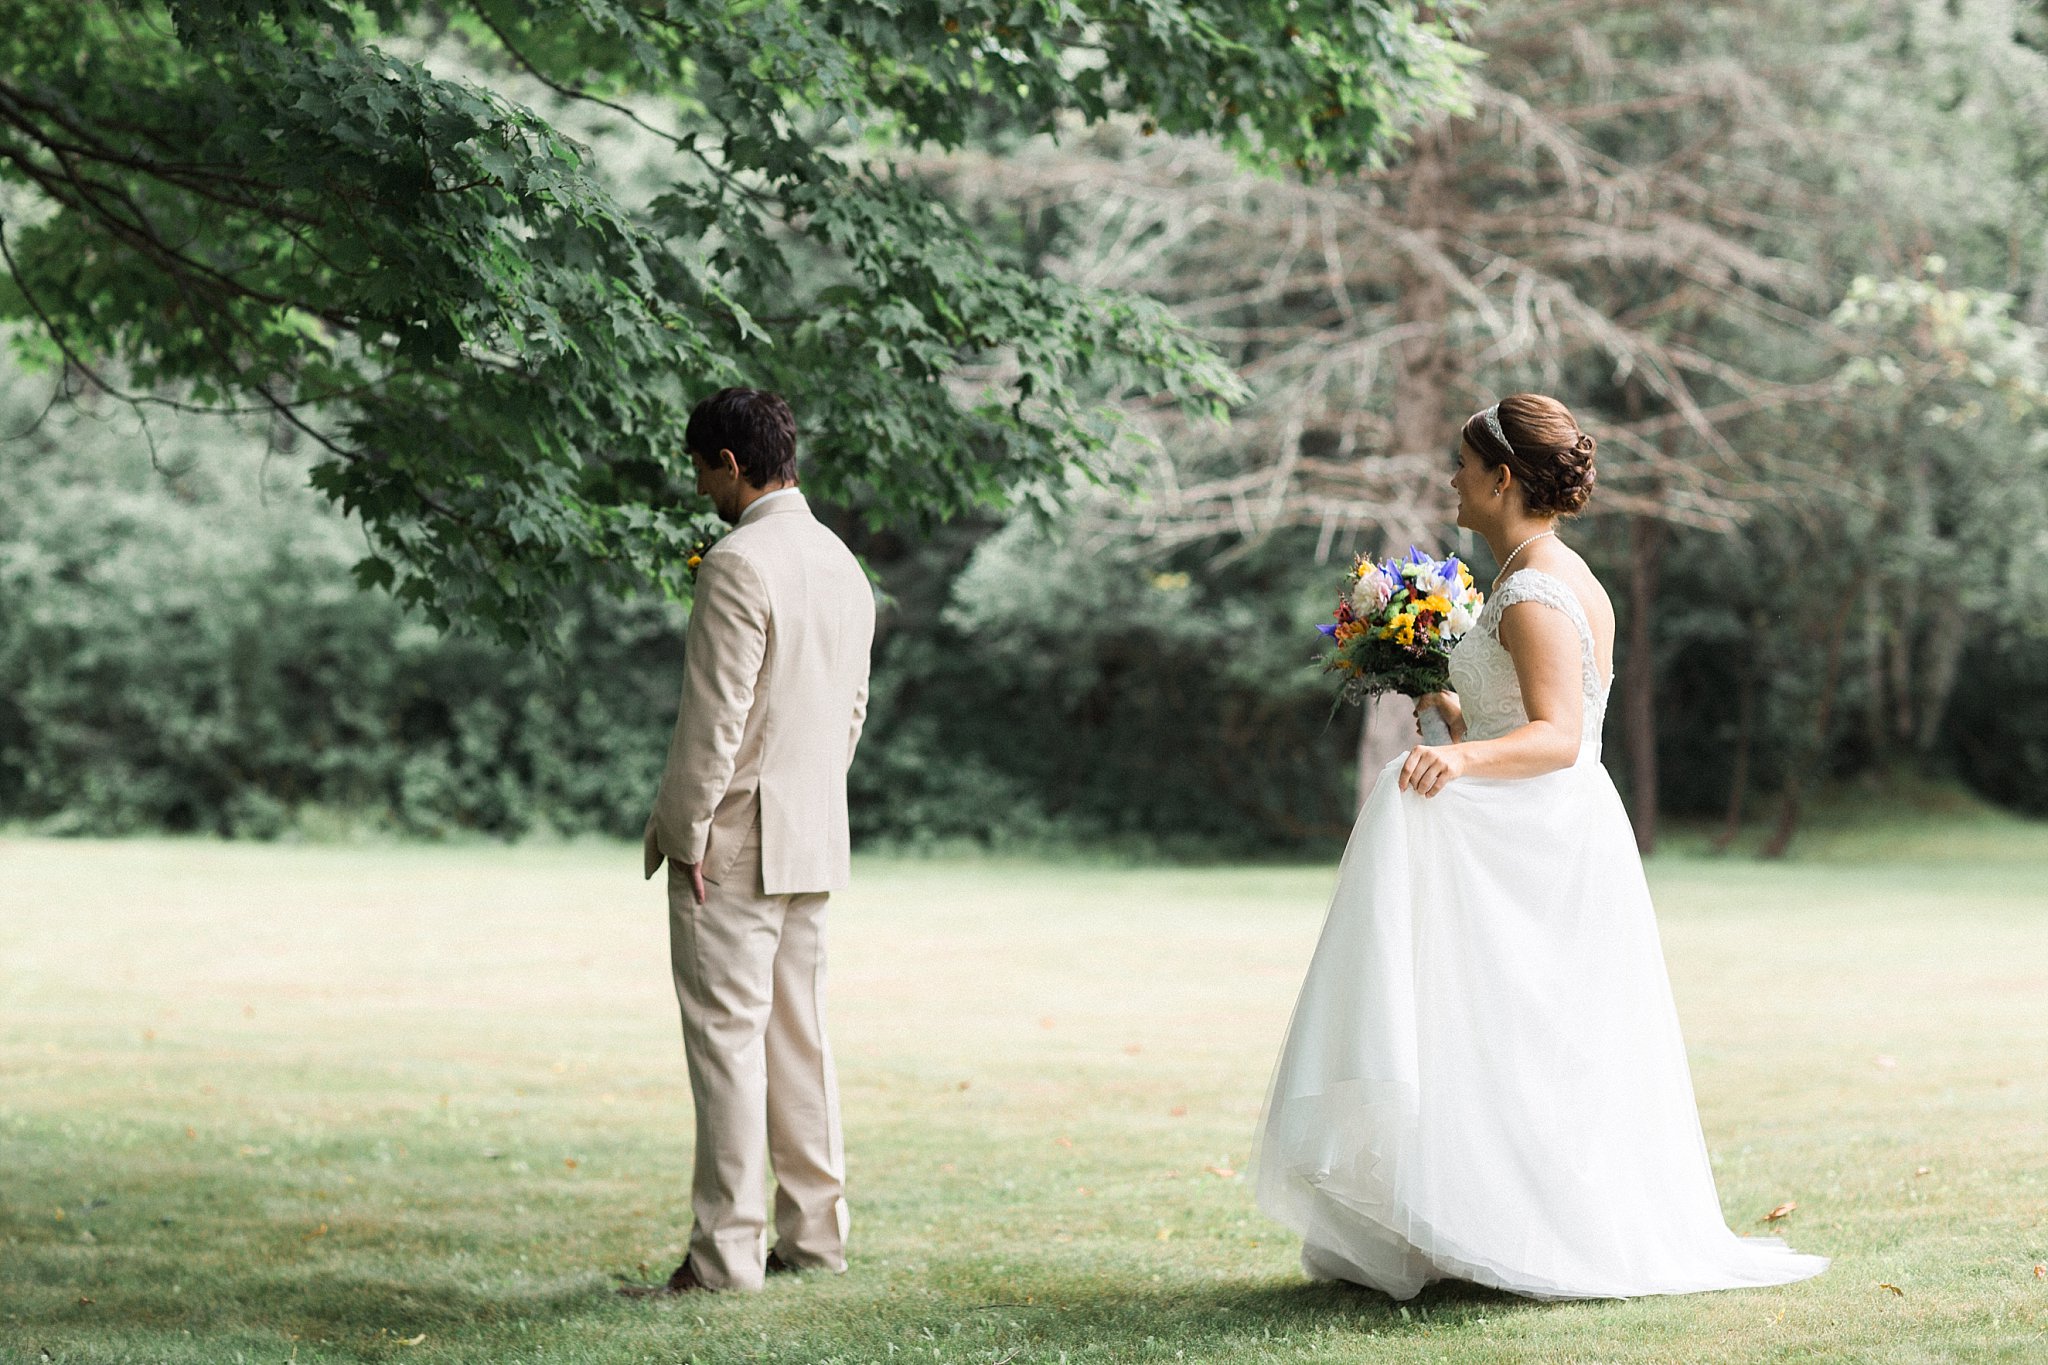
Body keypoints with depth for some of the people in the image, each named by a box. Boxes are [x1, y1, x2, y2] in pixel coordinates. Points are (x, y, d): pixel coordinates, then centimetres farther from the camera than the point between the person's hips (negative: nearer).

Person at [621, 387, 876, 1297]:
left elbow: (713, 718, -18)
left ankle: (726, 1253, -6)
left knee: (727, 1040, -6)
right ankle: (813, 1232, 18)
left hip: (734, 845, -9)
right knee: (796, 1034, 14)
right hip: (812, 842, 9)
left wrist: (685, 834, -12)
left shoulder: (738, 565, -16)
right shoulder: (841, 563, 12)